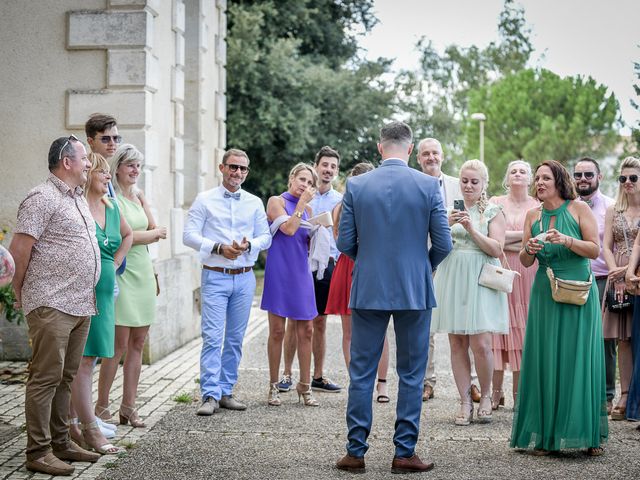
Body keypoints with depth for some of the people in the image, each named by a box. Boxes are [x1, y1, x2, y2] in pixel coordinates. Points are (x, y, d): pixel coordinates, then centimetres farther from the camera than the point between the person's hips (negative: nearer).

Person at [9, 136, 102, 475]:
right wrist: (19, 294, -4)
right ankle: (38, 452, 0)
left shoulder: (79, 198, 18)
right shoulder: (42, 198, -11)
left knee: (66, 377, 13)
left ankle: (60, 442, 22)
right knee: (46, 377, -5)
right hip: (51, 305, -9)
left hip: (81, 304, 9)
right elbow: (19, 249, -13)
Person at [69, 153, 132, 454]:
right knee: (83, 359, -6)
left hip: (104, 291, 8)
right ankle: (90, 429, -3)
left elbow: (127, 235, 30)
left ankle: (72, 421, 20)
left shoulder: (112, 208, 12)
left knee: (87, 359, 11)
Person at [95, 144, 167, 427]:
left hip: (143, 273, 7)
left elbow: (154, 231, 10)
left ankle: (128, 406, 14)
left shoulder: (137, 195, 14)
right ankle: (101, 407, 4)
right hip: (123, 274, -7)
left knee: (138, 343, 8)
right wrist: (156, 234, -1)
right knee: (119, 345, -7)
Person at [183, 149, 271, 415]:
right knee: (212, 336, -10)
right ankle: (210, 395, -11)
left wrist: (249, 245, -11)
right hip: (215, 276, -3)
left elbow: (266, 236, 11)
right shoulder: (205, 200, 2)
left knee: (235, 338, 7)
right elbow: (189, 235, -4)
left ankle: (226, 391, 15)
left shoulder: (254, 203, 11)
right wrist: (219, 248, -15)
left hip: (245, 277, 4)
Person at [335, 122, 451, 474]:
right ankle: (404, 453, 10)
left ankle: (355, 451, 11)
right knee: (411, 374, 8)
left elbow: (345, 243, 0)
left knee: (361, 372, 8)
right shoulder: (429, 185, -5)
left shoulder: (356, 185, -2)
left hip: (367, 289, 1)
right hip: (415, 290, -1)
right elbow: (443, 243, -4)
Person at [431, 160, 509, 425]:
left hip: (481, 281, -3)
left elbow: (496, 249, -4)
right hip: (452, 280, 3)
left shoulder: (493, 211, 4)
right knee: (457, 344, 3)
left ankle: (485, 395, 12)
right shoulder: (452, 209, 13)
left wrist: (471, 229, -13)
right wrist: (447, 224, -9)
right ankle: (465, 401, 10)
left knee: (481, 344, -10)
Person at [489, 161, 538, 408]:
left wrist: (507, 240, -8)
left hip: (527, 274, 0)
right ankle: (496, 391, 1)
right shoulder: (496, 202, 7)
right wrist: (525, 234, -7)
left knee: (523, 330, -1)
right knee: (498, 328, -3)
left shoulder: (538, 207, 8)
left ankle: (520, 391, 4)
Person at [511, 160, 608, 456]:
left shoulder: (579, 209, 0)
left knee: (579, 360, -2)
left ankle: (589, 435, 7)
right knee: (545, 362, 1)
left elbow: (595, 250, -5)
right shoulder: (533, 215, 9)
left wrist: (566, 240, -18)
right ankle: (545, 436, 6)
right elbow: (525, 262, 12)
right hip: (545, 295, 3)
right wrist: (529, 249, -10)